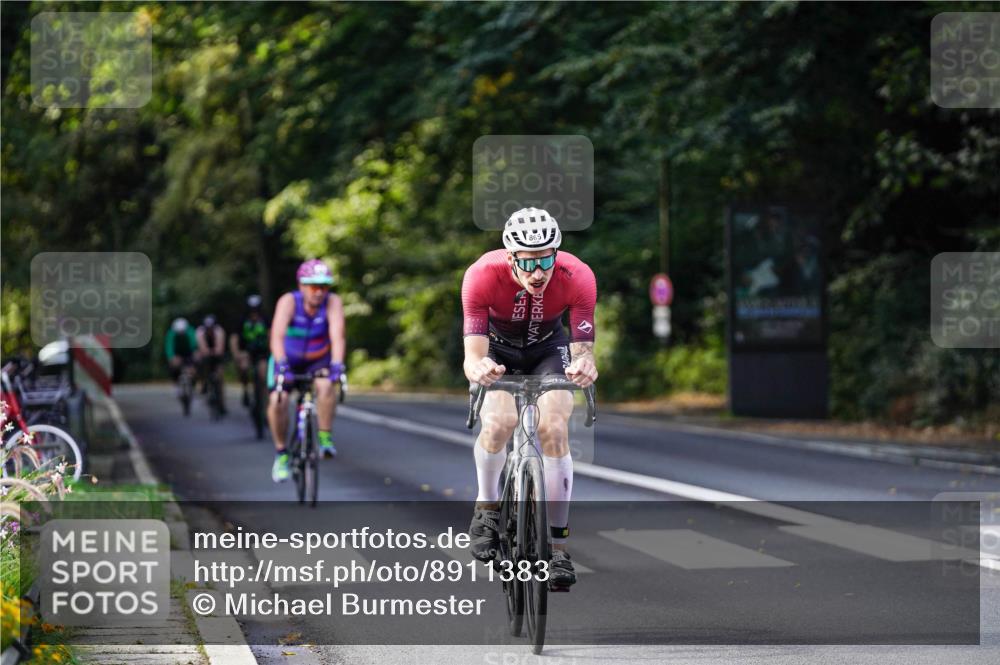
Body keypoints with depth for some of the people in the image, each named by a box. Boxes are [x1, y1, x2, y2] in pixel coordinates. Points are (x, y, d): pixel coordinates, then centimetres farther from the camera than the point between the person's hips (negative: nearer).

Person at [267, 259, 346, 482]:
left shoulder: (333, 302, -23)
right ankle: (281, 454, -1)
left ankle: (325, 439, -17)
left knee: (325, 386, -31)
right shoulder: (289, 301, -26)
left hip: (318, 359, 0)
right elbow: (277, 335, -39)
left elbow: (337, 335, -35)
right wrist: (281, 365, -54)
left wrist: (337, 365, -52)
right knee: (277, 400, -20)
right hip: (288, 359, 0)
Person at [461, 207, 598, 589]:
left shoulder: (578, 277, -32)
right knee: (499, 422, -28)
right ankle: (487, 508, 0)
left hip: (548, 348, 1)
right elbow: (473, 355, -38)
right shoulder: (482, 275, -35)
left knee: (554, 429, -22)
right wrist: (477, 368, -62)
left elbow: (584, 348, -32)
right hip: (498, 347, -1)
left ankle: (557, 545, -12)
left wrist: (585, 366, -56)